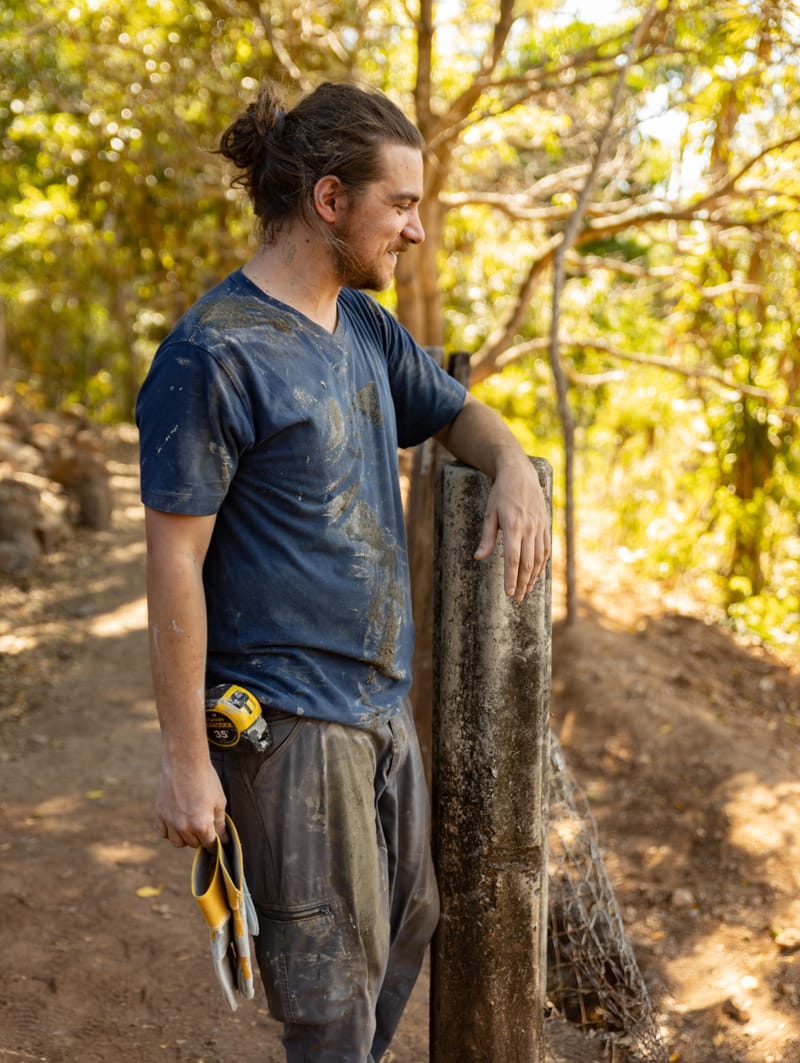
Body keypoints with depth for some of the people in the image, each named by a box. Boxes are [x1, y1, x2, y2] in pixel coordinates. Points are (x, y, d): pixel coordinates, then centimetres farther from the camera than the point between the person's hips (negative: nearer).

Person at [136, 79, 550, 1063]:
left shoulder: (367, 329, 8)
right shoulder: (214, 354, -17)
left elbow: (456, 413, 24)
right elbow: (174, 563, -17)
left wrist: (513, 469, -1)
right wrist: (184, 756, -16)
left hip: (383, 702, 9)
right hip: (284, 716, -9)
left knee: (407, 928, 21)